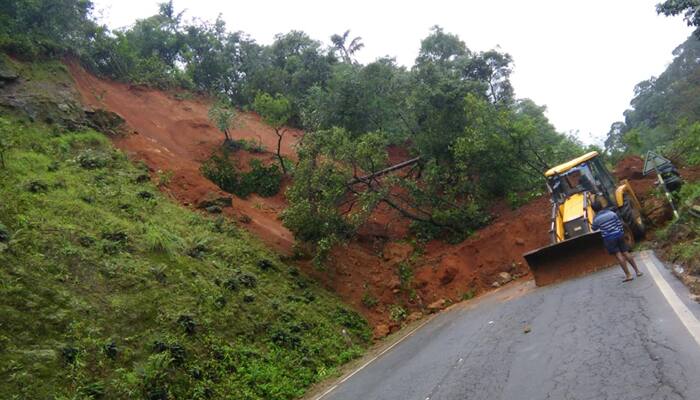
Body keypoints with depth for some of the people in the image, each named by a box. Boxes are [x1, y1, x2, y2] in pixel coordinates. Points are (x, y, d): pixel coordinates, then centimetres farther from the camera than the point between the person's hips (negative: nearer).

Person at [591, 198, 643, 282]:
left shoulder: (596, 219, -9)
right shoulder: (612, 213, -1)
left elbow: (594, 228, 7)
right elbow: (619, 223, 3)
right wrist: (622, 233, 14)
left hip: (609, 238, -4)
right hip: (619, 235, 4)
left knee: (618, 255, -1)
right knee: (626, 253, 13)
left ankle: (628, 275, 1)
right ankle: (637, 271, 20)